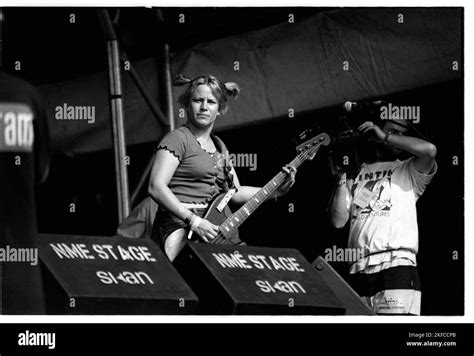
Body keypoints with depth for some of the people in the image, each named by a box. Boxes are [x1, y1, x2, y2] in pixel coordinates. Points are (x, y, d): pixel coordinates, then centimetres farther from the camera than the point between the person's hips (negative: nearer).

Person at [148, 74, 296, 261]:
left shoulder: (218, 146, 22)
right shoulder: (178, 139, -3)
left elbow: (235, 193, 26)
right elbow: (156, 187, -15)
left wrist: (277, 191, 14)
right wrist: (194, 221, -19)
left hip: (211, 229, 8)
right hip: (180, 227, -8)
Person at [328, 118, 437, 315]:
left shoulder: (407, 172, 15)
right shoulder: (356, 175, 22)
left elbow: (429, 150, -8)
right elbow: (338, 221, 14)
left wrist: (384, 137, 1)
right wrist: (341, 178, 10)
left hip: (397, 268, -3)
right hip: (358, 272, 3)